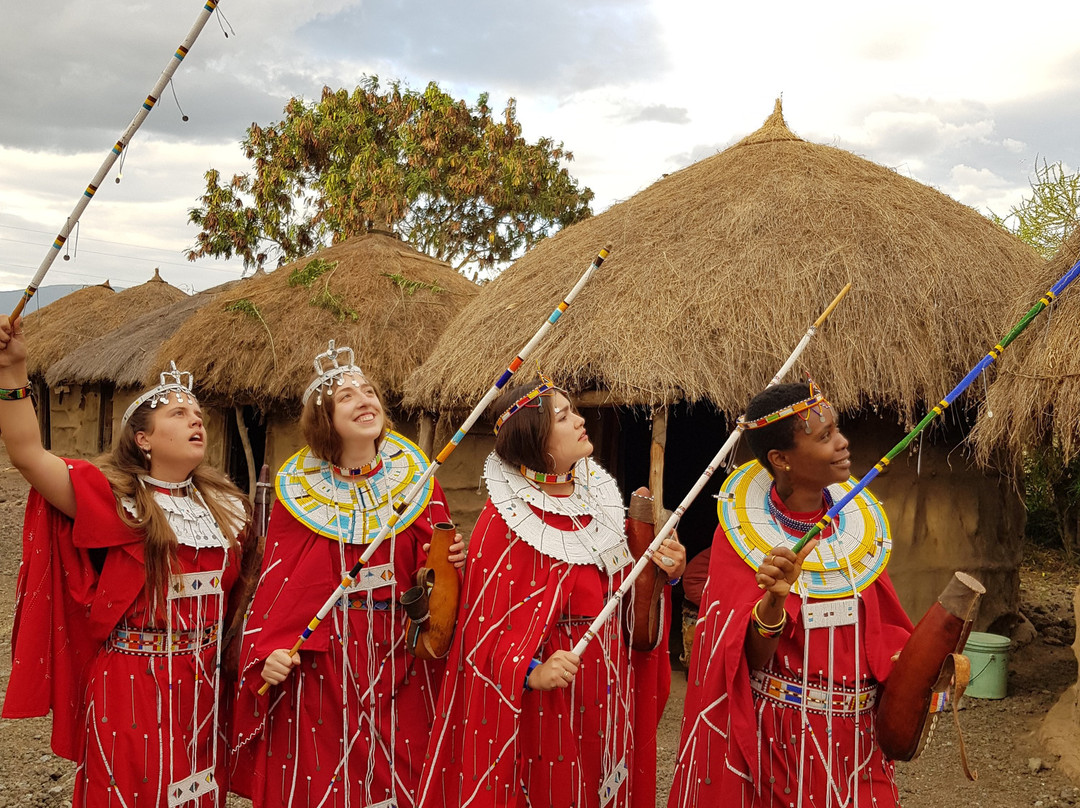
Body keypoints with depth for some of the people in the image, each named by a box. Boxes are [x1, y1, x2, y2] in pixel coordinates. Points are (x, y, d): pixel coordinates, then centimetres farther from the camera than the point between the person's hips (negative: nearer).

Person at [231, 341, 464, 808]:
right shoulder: (300, 489, -2)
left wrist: (452, 562, -15)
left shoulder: (415, 480, 3)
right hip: (321, 662, -1)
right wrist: (268, 652, -13)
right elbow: (276, 581, -3)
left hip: (398, 660, 2)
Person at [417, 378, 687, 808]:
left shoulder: (599, 494, 4)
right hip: (548, 703, -6)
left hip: (607, 692, 6)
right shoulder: (505, 519, -15)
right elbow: (485, 625, -15)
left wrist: (665, 573, -6)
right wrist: (531, 672, -31)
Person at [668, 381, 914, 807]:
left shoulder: (858, 521, -1)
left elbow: (880, 630, 7)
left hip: (852, 732, 4)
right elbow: (753, 655, -17)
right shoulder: (740, 531, -13)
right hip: (774, 733, -4)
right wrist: (774, 600, -34)